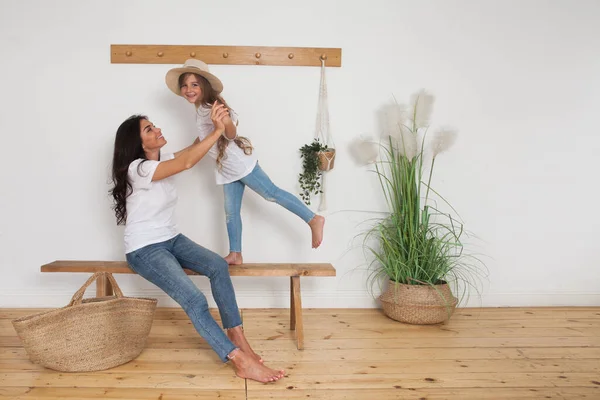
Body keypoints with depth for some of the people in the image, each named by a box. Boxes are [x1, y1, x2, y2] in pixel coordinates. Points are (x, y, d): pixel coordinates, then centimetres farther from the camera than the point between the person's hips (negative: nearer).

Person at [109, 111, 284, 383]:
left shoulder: (163, 160, 5)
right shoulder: (137, 168, -22)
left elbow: (192, 149, 3)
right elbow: (187, 162, -32)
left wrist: (213, 126, -11)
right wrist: (218, 130, -31)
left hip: (172, 240, 8)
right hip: (144, 250, -8)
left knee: (217, 266, -20)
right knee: (195, 300, -25)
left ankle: (235, 333, -11)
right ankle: (241, 361, -23)